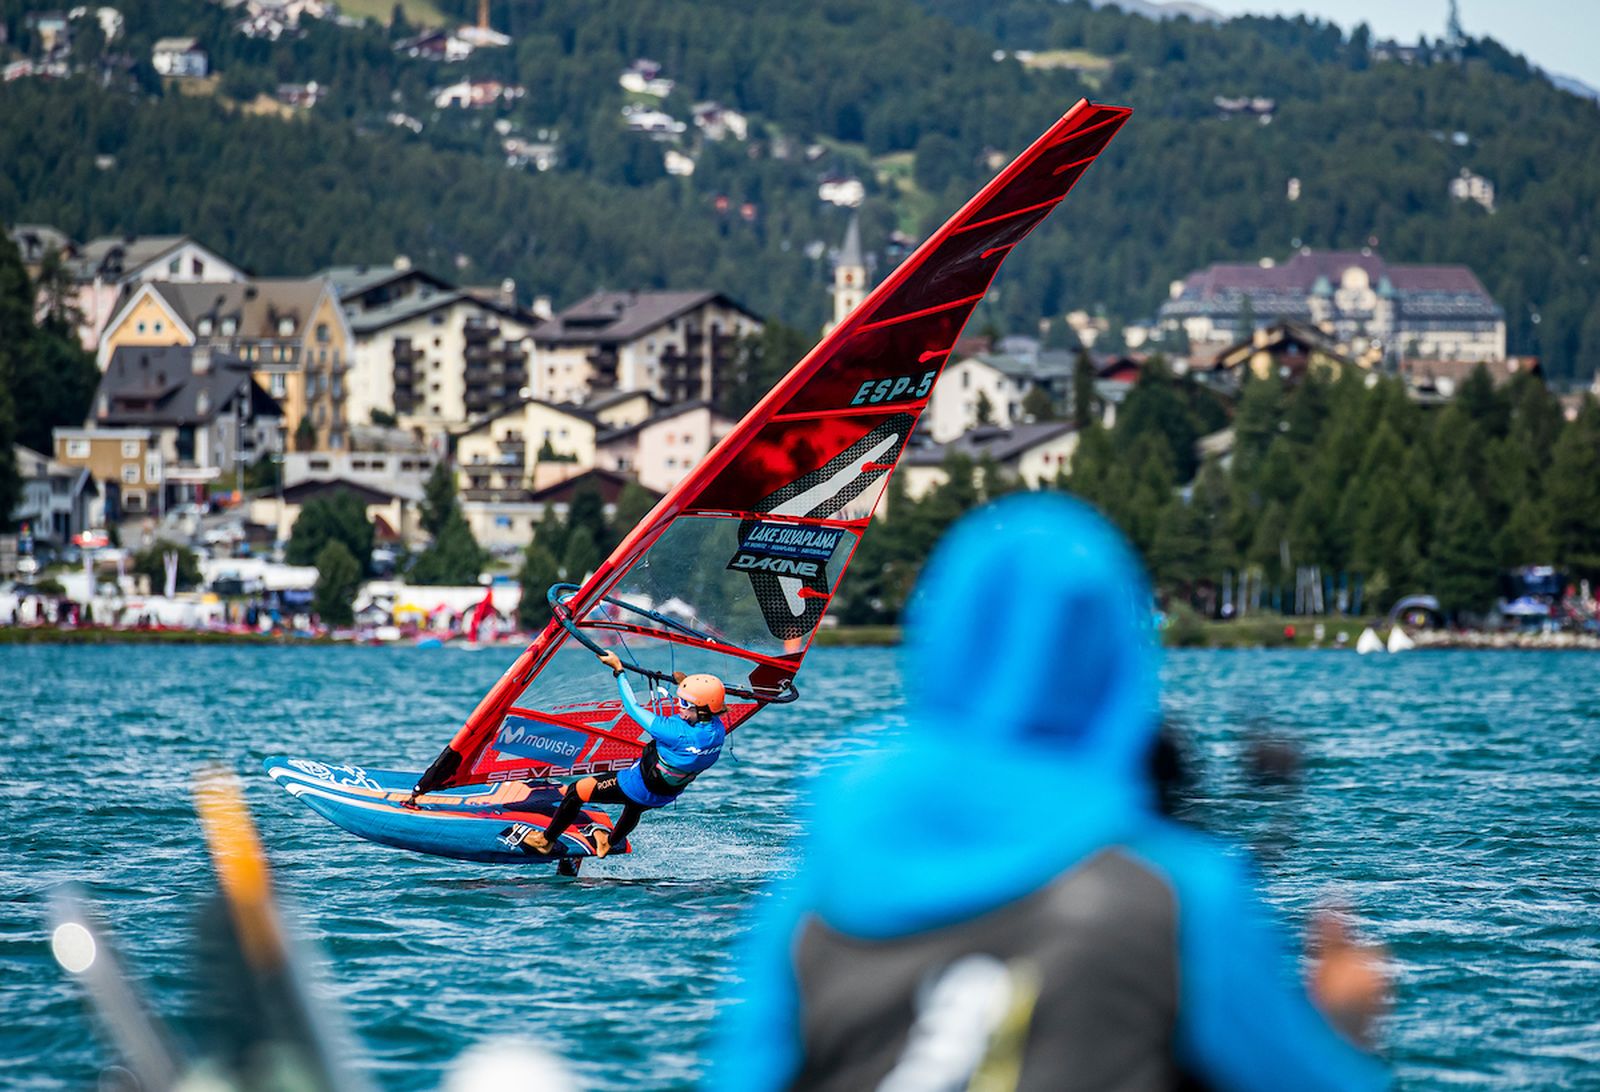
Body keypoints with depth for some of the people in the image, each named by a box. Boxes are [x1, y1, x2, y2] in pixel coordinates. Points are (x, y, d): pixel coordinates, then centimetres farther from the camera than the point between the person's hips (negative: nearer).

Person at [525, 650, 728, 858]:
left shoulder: (679, 733, -40)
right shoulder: (718, 730, -20)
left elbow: (634, 709, -28)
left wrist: (618, 669, -19)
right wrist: (685, 682, 11)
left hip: (641, 787, -7)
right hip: (668, 794, 7)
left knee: (576, 792, 12)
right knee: (634, 807, 41)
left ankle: (546, 840, 29)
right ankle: (610, 842, 67)